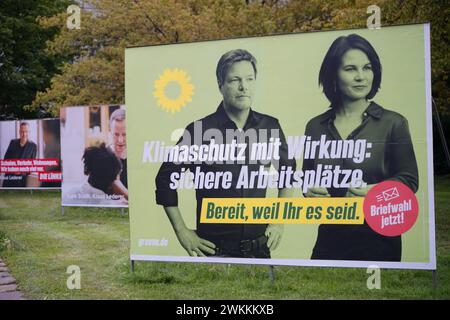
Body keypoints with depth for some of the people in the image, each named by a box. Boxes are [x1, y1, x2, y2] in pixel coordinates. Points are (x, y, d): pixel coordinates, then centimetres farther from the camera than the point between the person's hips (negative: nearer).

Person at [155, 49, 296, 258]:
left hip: (260, 248, 3)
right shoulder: (199, 131, -9)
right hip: (215, 250, -3)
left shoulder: (270, 127, 1)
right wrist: (182, 232, -3)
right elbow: (165, 178, -1)